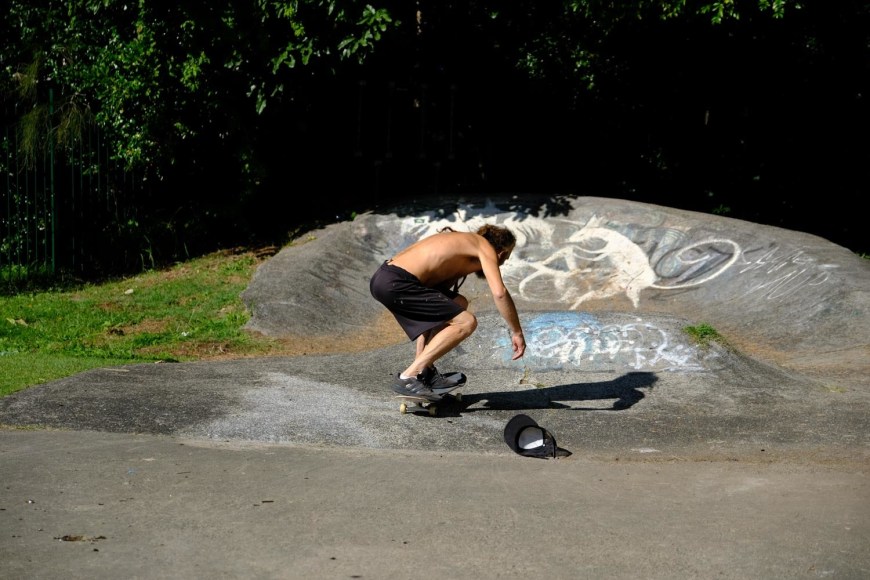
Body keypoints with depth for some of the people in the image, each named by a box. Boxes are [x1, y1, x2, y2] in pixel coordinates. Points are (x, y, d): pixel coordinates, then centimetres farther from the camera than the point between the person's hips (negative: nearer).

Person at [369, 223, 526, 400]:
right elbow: (500, 292, -12)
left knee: (458, 304, 23)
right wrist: (517, 332, -2)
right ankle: (408, 378, -11)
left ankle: (425, 372, 17)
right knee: (466, 322, -9)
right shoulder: (485, 247, 4)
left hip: (384, 277, 10)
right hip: (395, 284, -10)